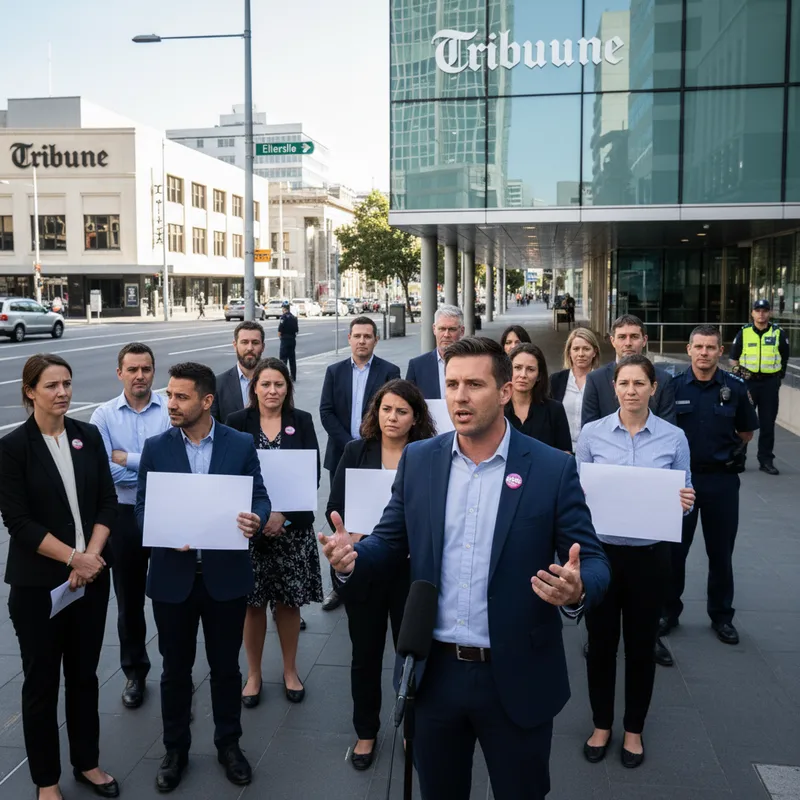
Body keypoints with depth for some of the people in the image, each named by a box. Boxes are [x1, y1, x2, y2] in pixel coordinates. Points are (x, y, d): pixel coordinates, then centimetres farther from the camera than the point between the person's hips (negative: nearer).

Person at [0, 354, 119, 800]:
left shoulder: (89, 436, 2)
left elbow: (108, 503, 1)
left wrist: (91, 555, -12)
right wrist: (73, 557, -17)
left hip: (92, 576, 3)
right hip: (38, 583, -3)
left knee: (84, 673, 15)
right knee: (42, 681, 9)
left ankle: (87, 762, 32)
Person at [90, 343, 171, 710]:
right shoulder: (104, 415, -3)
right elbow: (103, 471, -13)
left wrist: (127, 458, -13)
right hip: (124, 516, 2)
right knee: (129, 599, 15)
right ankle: (134, 672, 33)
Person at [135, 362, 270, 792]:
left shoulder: (241, 444, -4)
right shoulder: (156, 447, -1)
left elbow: (260, 498, -2)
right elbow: (143, 508, 0)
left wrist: (255, 520, -25)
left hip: (225, 574, 0)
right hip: (172, 576, 1)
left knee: (225, 666, 14)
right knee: (175, 668, 14)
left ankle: (228, 744, 33)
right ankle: (175, 749, 33)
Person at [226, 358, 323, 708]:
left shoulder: (302, 422, 2)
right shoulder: (237, 422, 0)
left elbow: (312, 475, -3)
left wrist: (283, 515, -14)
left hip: (293, 527, 1)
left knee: (288, 601, 9)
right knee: (253, 603, 6)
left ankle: (290, 670, 27)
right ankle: (253, 674, 24)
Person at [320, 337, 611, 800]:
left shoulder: (553, 468, -9)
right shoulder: (418, 460, 1)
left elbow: (593, 561, -7)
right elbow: (391, 544, 5)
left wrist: (577, 590, -30)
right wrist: (353, 557, -17)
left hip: (516, 679, -2)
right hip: (434, 673, 3)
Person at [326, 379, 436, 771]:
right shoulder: (356, 451, 0)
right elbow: (335, 507, -1)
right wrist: (350, 537, -18)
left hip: (412, 569, -1)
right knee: (365, 653, 13)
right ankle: (366, 732, 32)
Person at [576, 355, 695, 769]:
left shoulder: (674, 438, -2)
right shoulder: (592, 433, -2)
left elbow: (684, 495, 5)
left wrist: (685, 502, -17)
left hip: (649, 554, 0)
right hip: (601, 550, 0)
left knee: (641, 643, 11)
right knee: (601, 641, 10)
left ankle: (634, 729, 31)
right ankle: (601, 724, 31)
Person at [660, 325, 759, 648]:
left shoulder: (735, 387, -4)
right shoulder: (673, 386, -5)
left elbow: (747, 432, 10)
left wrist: (723, 451, 4)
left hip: (721, 479, 0)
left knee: (720, 551, 11)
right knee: (674, 549, 10)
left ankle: (721, 615, 27)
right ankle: (669, 611, 25)